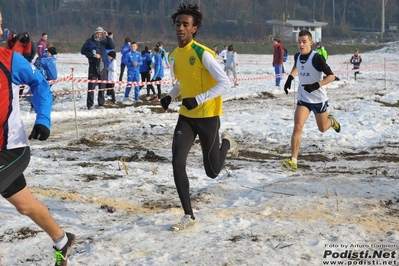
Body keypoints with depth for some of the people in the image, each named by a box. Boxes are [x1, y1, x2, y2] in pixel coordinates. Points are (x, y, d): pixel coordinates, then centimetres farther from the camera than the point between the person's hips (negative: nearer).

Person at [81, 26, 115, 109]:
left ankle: (101, 104, 11)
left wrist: (107, 36, -8)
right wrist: (93, 55, -11)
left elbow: (112, 46, -2)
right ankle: (90, 105, -2)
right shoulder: (89, 41, 4)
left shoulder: (104, 41, 11)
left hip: (102, 65, 3)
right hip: (93, 65, -3)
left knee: (102, 85, 4)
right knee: (91, 85, -5)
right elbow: (83, 51, 0)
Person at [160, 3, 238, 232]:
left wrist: (199, 99, -26)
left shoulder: (203, 53, -18)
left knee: (212, 171, 5)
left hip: (208, 116, -5)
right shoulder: (173, 56, 4)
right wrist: (170, 96, 2)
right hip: (186, 116, 6)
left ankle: (226, 143, 39)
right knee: (177, 163, -10)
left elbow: (225, 83, -20)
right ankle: (189, 216, 1)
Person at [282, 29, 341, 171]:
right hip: (303, 99, 3)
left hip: (319, 99, -3)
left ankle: (331, 121, 54)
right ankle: (293, 160, -18)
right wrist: (290, 77, 9)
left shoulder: (317, 58, -19)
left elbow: (331, 76, -19)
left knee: (322, 128, 16)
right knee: (297, 127, -16)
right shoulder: (297, 56, -2)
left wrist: (317, 85, -32)